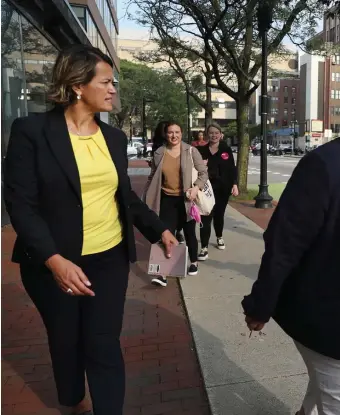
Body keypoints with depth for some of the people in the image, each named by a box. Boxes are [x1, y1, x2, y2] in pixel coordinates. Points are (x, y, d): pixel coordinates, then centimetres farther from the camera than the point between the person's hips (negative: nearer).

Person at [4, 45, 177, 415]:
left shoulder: (114, 137, 6)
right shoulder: (32, 130, -9)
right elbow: (20, 203, -14)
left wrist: (159, 229, 5)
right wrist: (54, 260, -25)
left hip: (110, 259, 3)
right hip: (55, 263, -2)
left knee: (104, 346, 4)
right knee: (66, 342, 18)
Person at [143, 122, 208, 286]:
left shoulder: (191, 151, -5)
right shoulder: (159, 153, 1)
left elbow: (203, 172, -3)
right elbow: (152, 177, 9)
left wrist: (196, 187, -21)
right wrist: (146, 197, 10)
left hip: (186, 199, -1)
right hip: (167, 199, 1)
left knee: (189, 233, 14)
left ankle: (194, 263, 36)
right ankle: (163, 274, -3)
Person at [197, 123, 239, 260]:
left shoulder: (226, 149, 2)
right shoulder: (202, 150, 2)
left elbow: (232, 169, 1)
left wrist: (234, 185, -7)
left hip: (223, 187, 1)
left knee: (219, 214, 14)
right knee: (206, 217, -9)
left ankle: (219, 237, 40)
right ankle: (204, 248, -8)